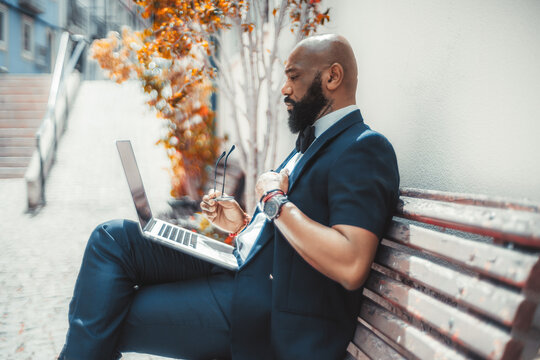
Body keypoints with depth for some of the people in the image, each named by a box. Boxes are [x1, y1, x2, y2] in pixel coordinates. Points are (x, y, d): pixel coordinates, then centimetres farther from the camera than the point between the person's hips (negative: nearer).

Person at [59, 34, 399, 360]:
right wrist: (245, 224, 7)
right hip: (241, 265, 9)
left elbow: (350, 267, -28)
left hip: (268, 308, -9)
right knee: (113, 237, 1)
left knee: (103, 323, -10)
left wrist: (276, 201, -18)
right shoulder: (314, 141, 17)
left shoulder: (365, 148, -14)